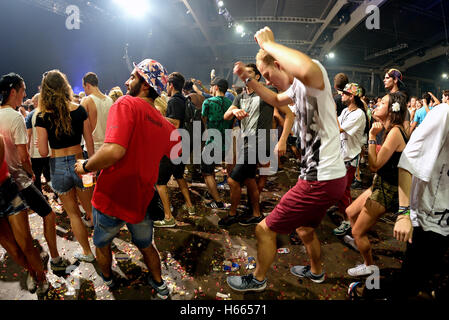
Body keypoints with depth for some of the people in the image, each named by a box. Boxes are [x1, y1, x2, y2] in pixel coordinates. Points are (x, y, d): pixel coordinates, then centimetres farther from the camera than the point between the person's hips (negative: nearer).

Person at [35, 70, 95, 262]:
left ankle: (87, 253, 28)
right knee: (91, 210, 19)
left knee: (73, 214, 15)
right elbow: (89, 142, -1)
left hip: (58, 167, -1)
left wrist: (39, 143, 13)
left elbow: (43, 152, -9)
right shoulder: (79, 110, -4)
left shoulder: (43, 116, -9)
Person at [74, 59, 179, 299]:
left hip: (111, 197, -4)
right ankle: (159, 285, 46)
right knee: (146, 246, 29)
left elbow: (114, 150, -35)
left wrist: (85, 166, -18)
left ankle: (107, 278, 53)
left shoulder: (126, 104, -20)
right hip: (142, 200, 4)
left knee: (102, 244, 28)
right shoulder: (165, 125, -1)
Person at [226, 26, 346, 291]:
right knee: (305, 230, 32)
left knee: (265, 229, 4)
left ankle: (258, 279, 30)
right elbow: (276, 100, 34)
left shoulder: (313, 79, -18)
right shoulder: (297, 87, 12)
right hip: (328, 178, 10)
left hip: (321, 180, -10)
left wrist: (267, 43, -28)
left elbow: (306, 70, -45)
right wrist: (248, 79, 20)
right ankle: (316, 272, 58)